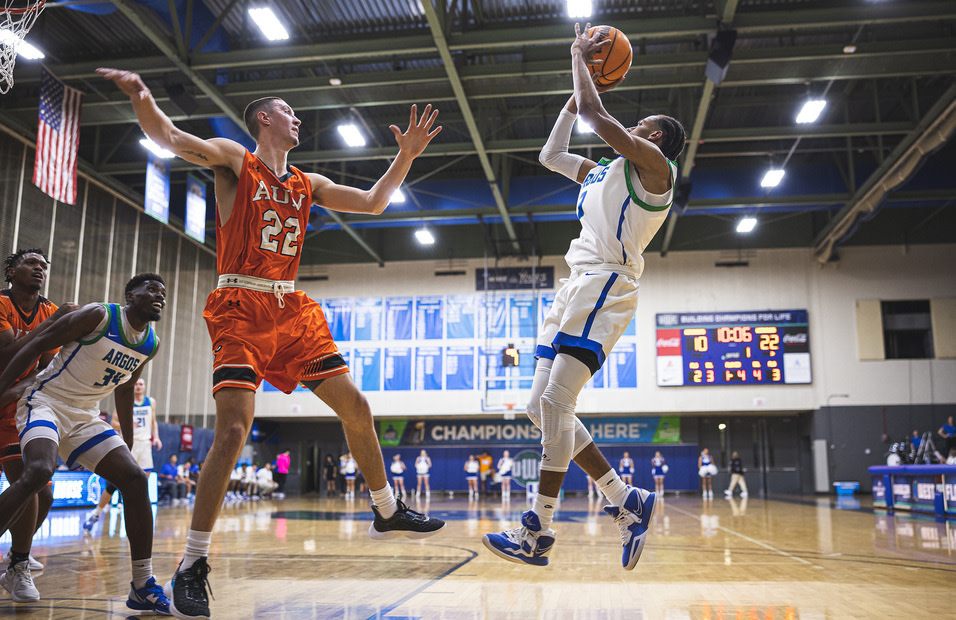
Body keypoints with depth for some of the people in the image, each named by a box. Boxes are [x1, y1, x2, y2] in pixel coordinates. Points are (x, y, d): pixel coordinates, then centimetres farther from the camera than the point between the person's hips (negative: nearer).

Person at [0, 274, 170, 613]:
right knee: (39, 471, -33)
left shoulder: (151, 344, 6)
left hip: (86, 416, 7)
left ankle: (143, 587, -2)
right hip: (46, 401, -7)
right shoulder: (99, 316, -14)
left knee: (135, 478, -7)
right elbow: (38, 345, -11)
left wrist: (127, 446, 21)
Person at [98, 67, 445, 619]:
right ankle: (192, 567, -5)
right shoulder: (234, 159, 3)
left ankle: (387, 512, 25)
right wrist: (141, 96, -31)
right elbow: (168, 137, -12)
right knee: (234, 429, -18)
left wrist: (406, 156, 12)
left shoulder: (308, 184, 19)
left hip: (291, 309, 6)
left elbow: (372, 203, 21)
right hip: (241, 307, -6)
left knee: (356, 407, 5)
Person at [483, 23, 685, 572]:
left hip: (606, 285, -10)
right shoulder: (606, 173, 28)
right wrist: (577, 85, 31)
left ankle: (539, 531, -13)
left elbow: (596, 114, -8)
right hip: (579, 288, 10)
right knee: (542, 406, 3)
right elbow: (551, 155, 33)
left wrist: (580, 58, 9)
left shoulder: (653, 164, 1)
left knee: (555, 400, -18)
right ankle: (626, 500, 7)